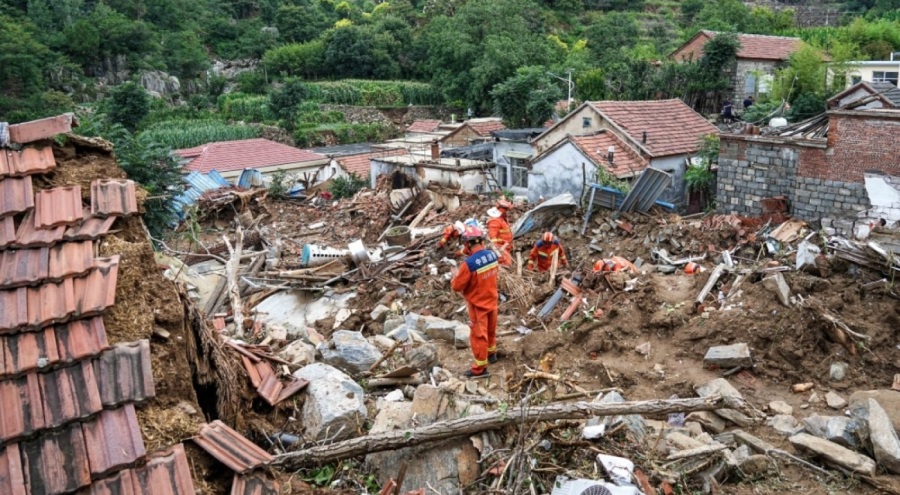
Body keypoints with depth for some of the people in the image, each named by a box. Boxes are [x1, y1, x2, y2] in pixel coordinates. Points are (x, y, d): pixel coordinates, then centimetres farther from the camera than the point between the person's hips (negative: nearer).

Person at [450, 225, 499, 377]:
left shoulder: (469, 263, -31)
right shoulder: (493, 255, -9)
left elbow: (457, 286, -20)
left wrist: (455, 275, 2)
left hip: (478, 305, -6)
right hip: (492, 300, 7)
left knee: (478, 335, 8)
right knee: (491, 329, 27)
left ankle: (480, 368, 19)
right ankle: (491, 353, 48)